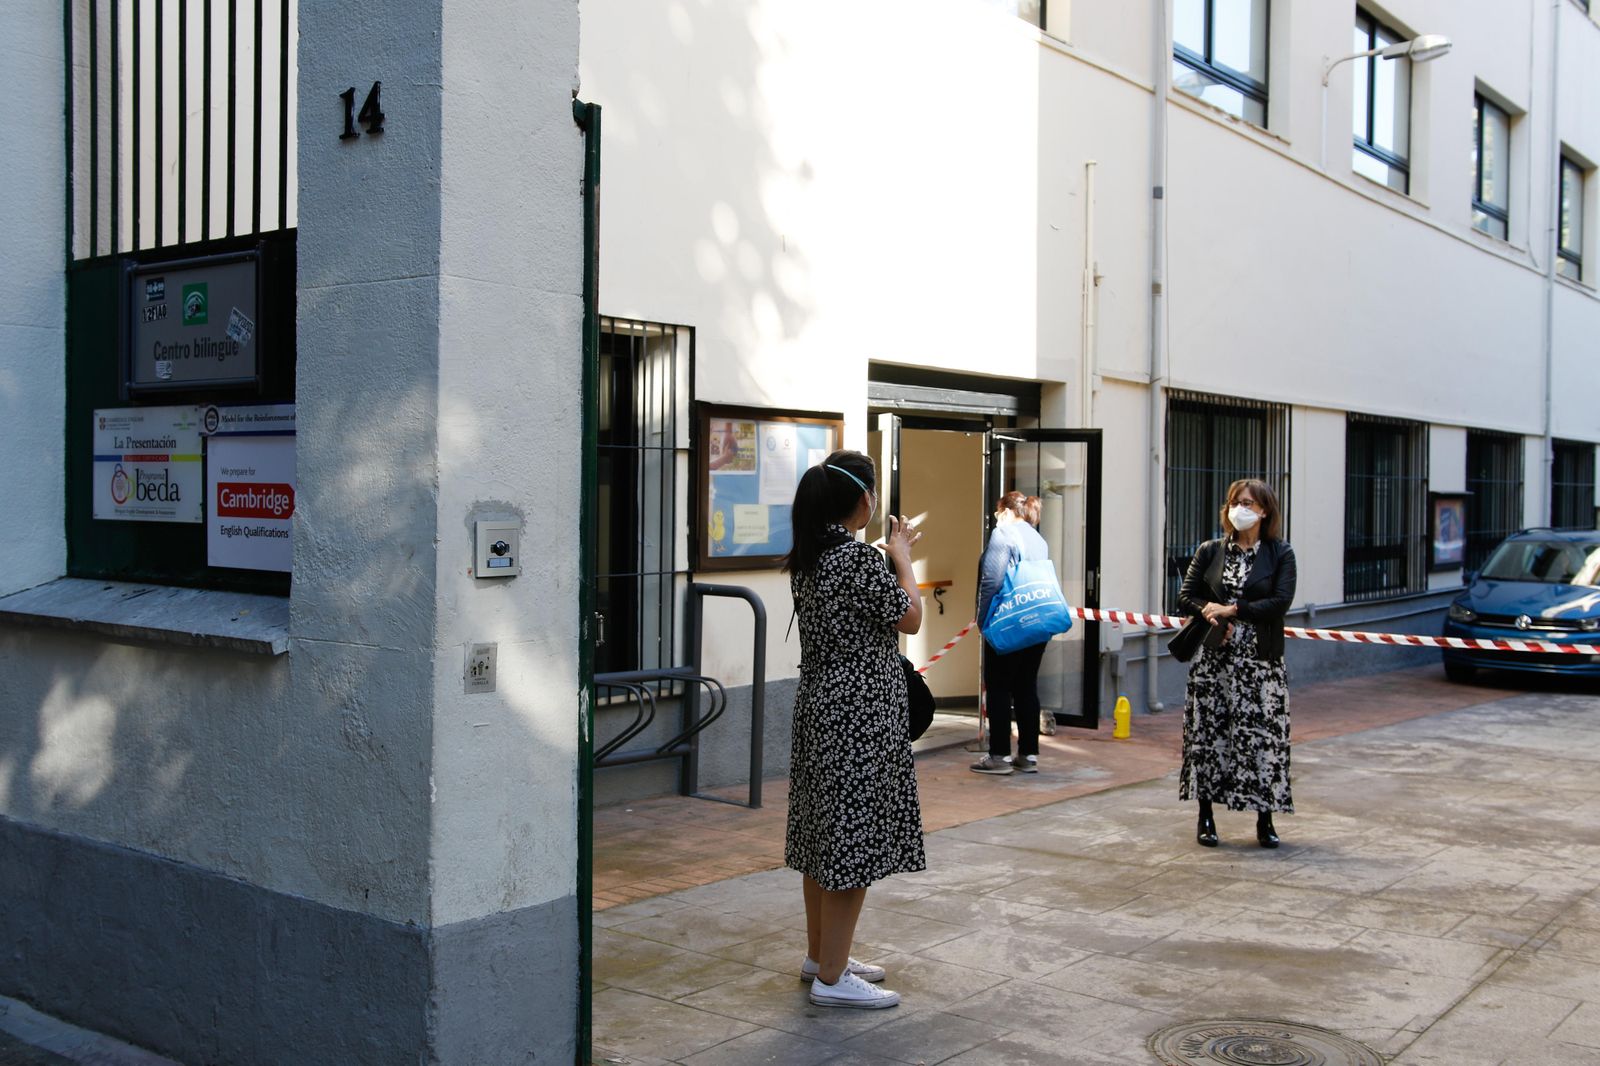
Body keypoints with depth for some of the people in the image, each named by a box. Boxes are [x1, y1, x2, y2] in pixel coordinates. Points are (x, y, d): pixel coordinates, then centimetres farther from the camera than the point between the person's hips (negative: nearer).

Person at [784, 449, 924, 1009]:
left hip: (820, 710, 10)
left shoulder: (808, 559, 8)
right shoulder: (859, 557, -19)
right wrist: (901, 558, 4)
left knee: (825, 835, 17)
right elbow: (910, 618, -8)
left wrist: (891, 557, 19)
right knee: (853, 840, -3)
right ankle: (832, 978, 3)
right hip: (859, 716, -10)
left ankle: (821, 954, 29)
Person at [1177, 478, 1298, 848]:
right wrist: (1210, 611, -13)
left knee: (1263, 735, -2)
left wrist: (1232, 610, -14)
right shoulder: (1210, 551, 8)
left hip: (1261, 661, -2)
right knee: (1207, 733, 4)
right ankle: (1205, 815, 15)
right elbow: (1185, 596, 6)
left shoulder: (1280, 554, 1)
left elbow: (1281, 601, -10)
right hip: (1212, 658, 2)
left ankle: (1264, 819, 9)